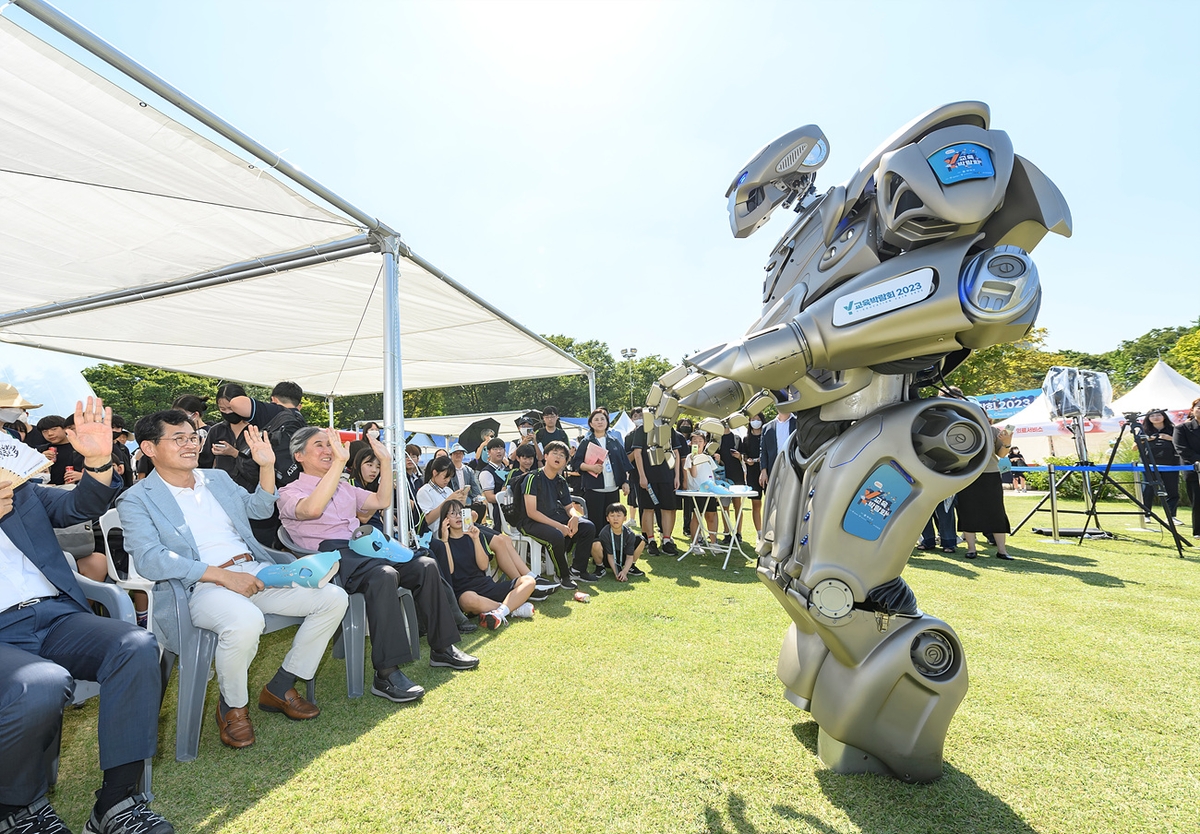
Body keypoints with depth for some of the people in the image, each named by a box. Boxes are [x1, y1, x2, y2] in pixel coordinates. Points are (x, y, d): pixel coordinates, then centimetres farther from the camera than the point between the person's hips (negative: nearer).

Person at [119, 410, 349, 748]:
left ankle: (279, 688, 6)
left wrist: (267, 466, 10)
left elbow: (259, 509, 26)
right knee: (245, 620, -39)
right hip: (201, 586, -6)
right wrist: (223, 576, -23)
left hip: (256, 570, 6)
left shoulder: (217, 478, 19)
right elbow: (149, 559, -13)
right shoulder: (137, 500, 0)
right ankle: (232, 706, -6)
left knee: (334, 598, -9)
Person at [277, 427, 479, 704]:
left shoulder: (343, 487, 26)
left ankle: (442, 648, -3)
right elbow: (312, 509, -21)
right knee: (383, 575, -37)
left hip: (364, 547, 7)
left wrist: (386, 461, 16)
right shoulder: (290, 492, 4)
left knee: (426, 565, -13)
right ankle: (386, 674, -33)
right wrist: (340, 460, -24)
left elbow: (382, 501, 23)